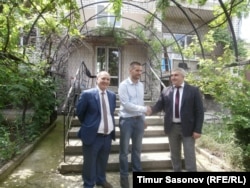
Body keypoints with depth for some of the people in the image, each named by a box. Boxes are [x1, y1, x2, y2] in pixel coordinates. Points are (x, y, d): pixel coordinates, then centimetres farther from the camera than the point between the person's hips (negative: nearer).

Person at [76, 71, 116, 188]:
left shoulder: (112, 95, 4)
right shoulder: (87, 94, -12)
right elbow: (79, 113, -1)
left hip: (108, 135, 5)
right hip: (92, 135, -5)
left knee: (103, 161, 22)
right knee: (90, 162, 10)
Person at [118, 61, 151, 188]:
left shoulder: (141, 85, 8)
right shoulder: (123, 85, -12)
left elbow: (141, 102, 12)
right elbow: (126, 104, -19)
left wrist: (143, 118, 13)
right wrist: (144, 109, -19)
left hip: (139, 120, 6)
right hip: (126, 120, -5)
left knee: (137, 148, 17)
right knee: (124, 150, 8)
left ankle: (137, 172, 34)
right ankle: (124, 175, 25)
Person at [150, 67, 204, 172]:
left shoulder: (193, 90, -4)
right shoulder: (166, 91, 4)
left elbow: (199, 111, -5)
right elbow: (159, 106, 2)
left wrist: (197, 130, -11)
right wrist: (150, 109, -21)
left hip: (187, 128, -3)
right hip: (172, 127, 4)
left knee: (189, 156, 5)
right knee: (175, 155, 16)